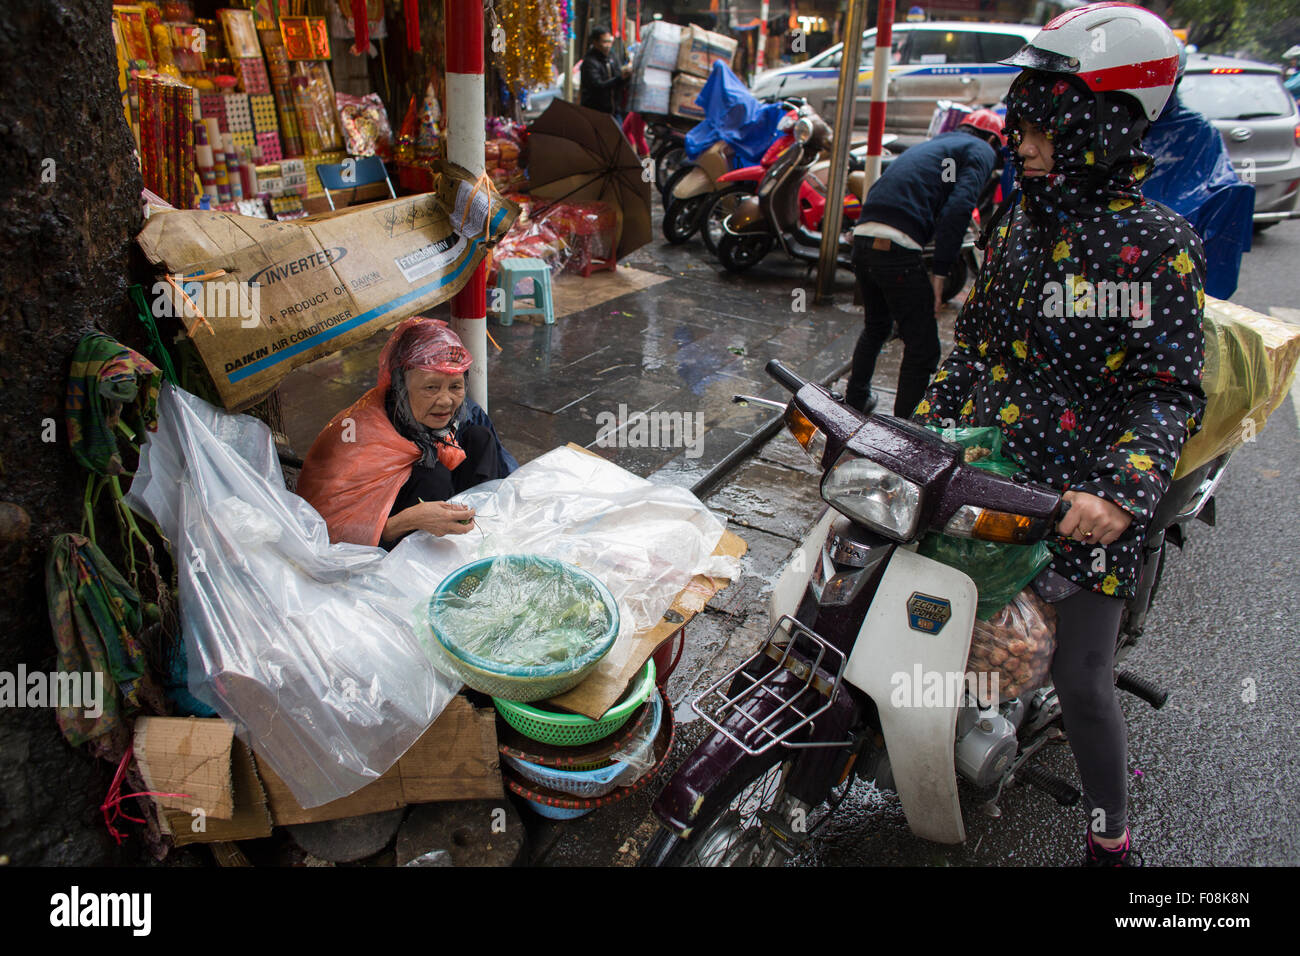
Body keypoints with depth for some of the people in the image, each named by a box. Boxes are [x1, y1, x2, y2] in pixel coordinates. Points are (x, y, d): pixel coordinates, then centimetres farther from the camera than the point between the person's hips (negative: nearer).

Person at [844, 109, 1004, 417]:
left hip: (862, 235, 8)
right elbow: (959, 206, -10)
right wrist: (940, 273, -11)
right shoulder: (981, 151, 8)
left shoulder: (930, 144, 31)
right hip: (896, 248, -8)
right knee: (922, 348, 1)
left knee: (876, 326, 29)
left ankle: (856, 399, 42)